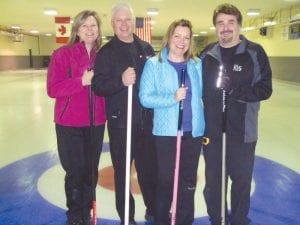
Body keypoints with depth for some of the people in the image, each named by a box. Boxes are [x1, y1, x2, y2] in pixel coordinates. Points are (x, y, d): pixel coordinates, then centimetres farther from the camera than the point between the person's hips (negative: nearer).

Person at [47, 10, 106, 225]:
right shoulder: (62, 54, -7)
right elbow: (53, 89, -13)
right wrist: (82, 81, -20)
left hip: (96, 123, 4)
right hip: (70, 124, -3)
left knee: (91, 171, 12)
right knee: (75, 171, 4)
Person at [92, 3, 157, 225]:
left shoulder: (146, 49, 10)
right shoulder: (106, 52, -2)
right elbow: (98, 86, -10)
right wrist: (120, 81, -26)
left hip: (146, 121, 4)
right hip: (120, 122, -3)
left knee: (149, 168, 14)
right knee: (122, 171, 7)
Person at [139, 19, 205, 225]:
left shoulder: (197, 64, 6)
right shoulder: (154, 64, -4)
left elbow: (201, 95, 13)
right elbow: (145, 98, -9)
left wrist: (205, 125, 8)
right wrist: (172, 98, -21)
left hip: (194, 131, 3)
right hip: (166, 132, -3)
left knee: (189, 181, 12)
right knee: (166, 180, 7)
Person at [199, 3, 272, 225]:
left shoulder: (254, 52, -5)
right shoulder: (207, 54, 5)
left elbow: (265, 89, -10)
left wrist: (235, 89, -22)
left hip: (242, 131, -2)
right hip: (212, 130, 3)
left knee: (242, 181, 12)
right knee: (213, 181, 14)